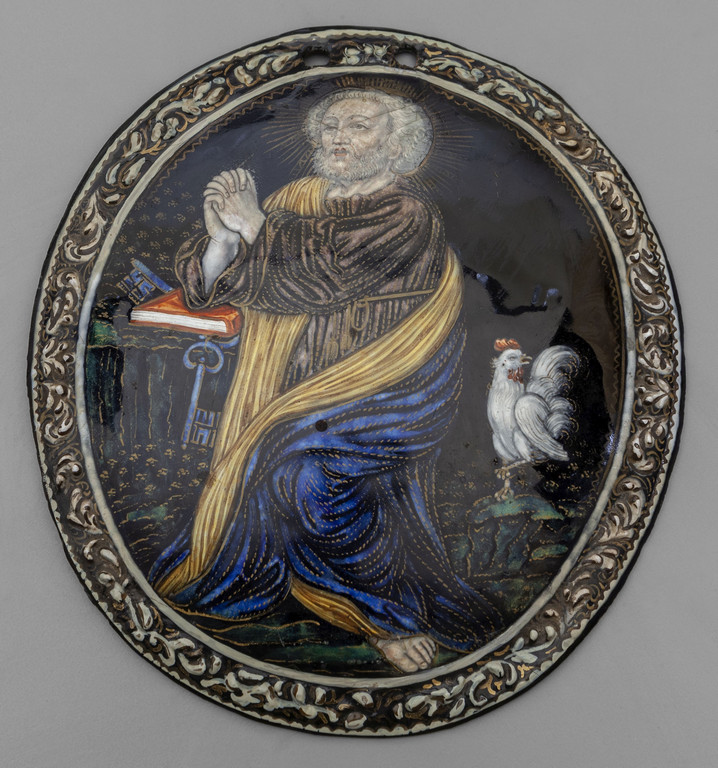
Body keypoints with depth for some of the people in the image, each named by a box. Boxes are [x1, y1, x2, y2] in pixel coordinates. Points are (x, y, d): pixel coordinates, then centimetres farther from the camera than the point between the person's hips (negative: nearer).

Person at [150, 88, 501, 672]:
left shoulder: (405, 212, -8)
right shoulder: (295, 199, 9)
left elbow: (322, 278, -21)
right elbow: (210, 287, 5)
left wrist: (255, 224, -11)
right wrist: (223, 236, -14)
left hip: (391, 392, -6)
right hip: (305, 391, 6)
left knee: (296, 456, -25)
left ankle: (396, 615, -5)